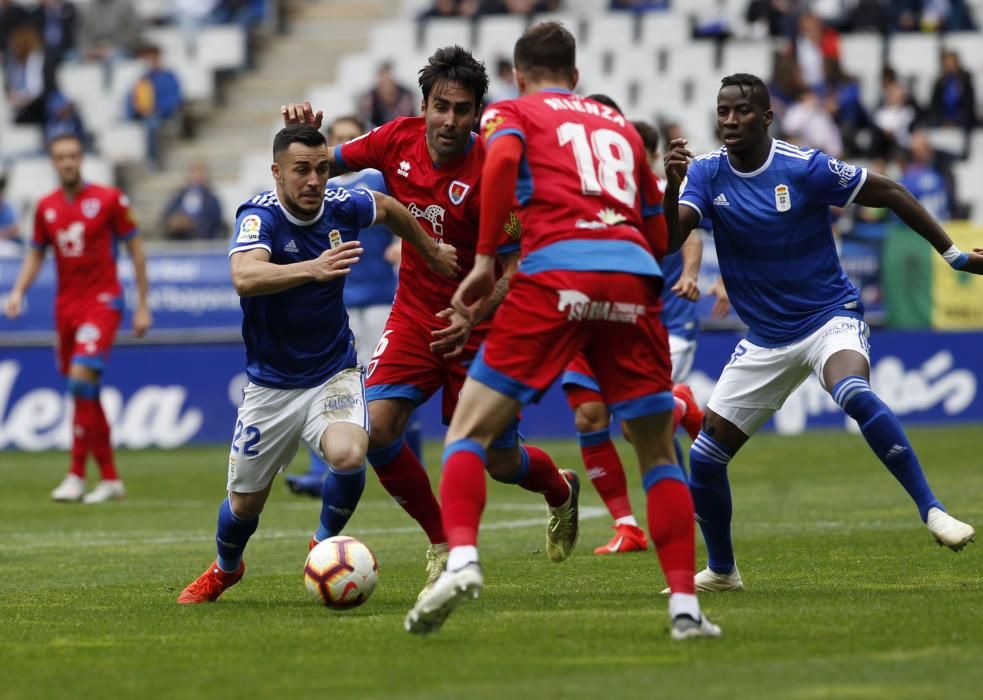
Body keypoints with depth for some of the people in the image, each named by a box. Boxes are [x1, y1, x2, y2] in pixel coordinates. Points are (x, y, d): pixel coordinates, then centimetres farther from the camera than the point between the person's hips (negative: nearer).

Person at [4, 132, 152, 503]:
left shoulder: (109, 199, -5)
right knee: (85, 392, 6)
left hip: (101, 301, -5)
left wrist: (143, 306, -2)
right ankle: (110, 478, 15)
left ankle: (76, 474, -19)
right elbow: (36, 253, 17)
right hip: (66, 304, 5)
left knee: (82, 375, -21)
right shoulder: (46, 207, 8)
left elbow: (136, 250, 0)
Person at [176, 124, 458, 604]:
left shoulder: (343, 208, -8)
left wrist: (432, 251, 28)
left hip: (333, 375, 2)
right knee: (244, 502, 8)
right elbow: (244, 277, -43)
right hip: (270, 384, -2)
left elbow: (386, 207, 18)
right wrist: (313, 268, -56)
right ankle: (225, 568, 44)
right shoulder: (260, 216, -21)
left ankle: (325, 543, 2)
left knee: (349, 455, -28)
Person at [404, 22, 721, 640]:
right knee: (660, 454, 15)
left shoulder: (510, 113, 18)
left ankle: (461, 560, -18)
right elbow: (659, 236, 27)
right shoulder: (621, 126, 30)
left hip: (555, 273, -3)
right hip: (633, 277, 3)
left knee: (468, 432, 6)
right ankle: (685, 605, 4)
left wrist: (485, 259, -6)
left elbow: (502, 158, -7)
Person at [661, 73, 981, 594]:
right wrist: (671, 185, -38)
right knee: (704, 457, 1)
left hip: (830, 318, -5)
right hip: (765, 339, 5)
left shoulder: (804, 168, -14)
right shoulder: (706, 173, -5)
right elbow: (667, 239, -19)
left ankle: (932, 511, -29)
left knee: (854, 393, -37)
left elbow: (888, 193, -3)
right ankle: (721, 571, 23)